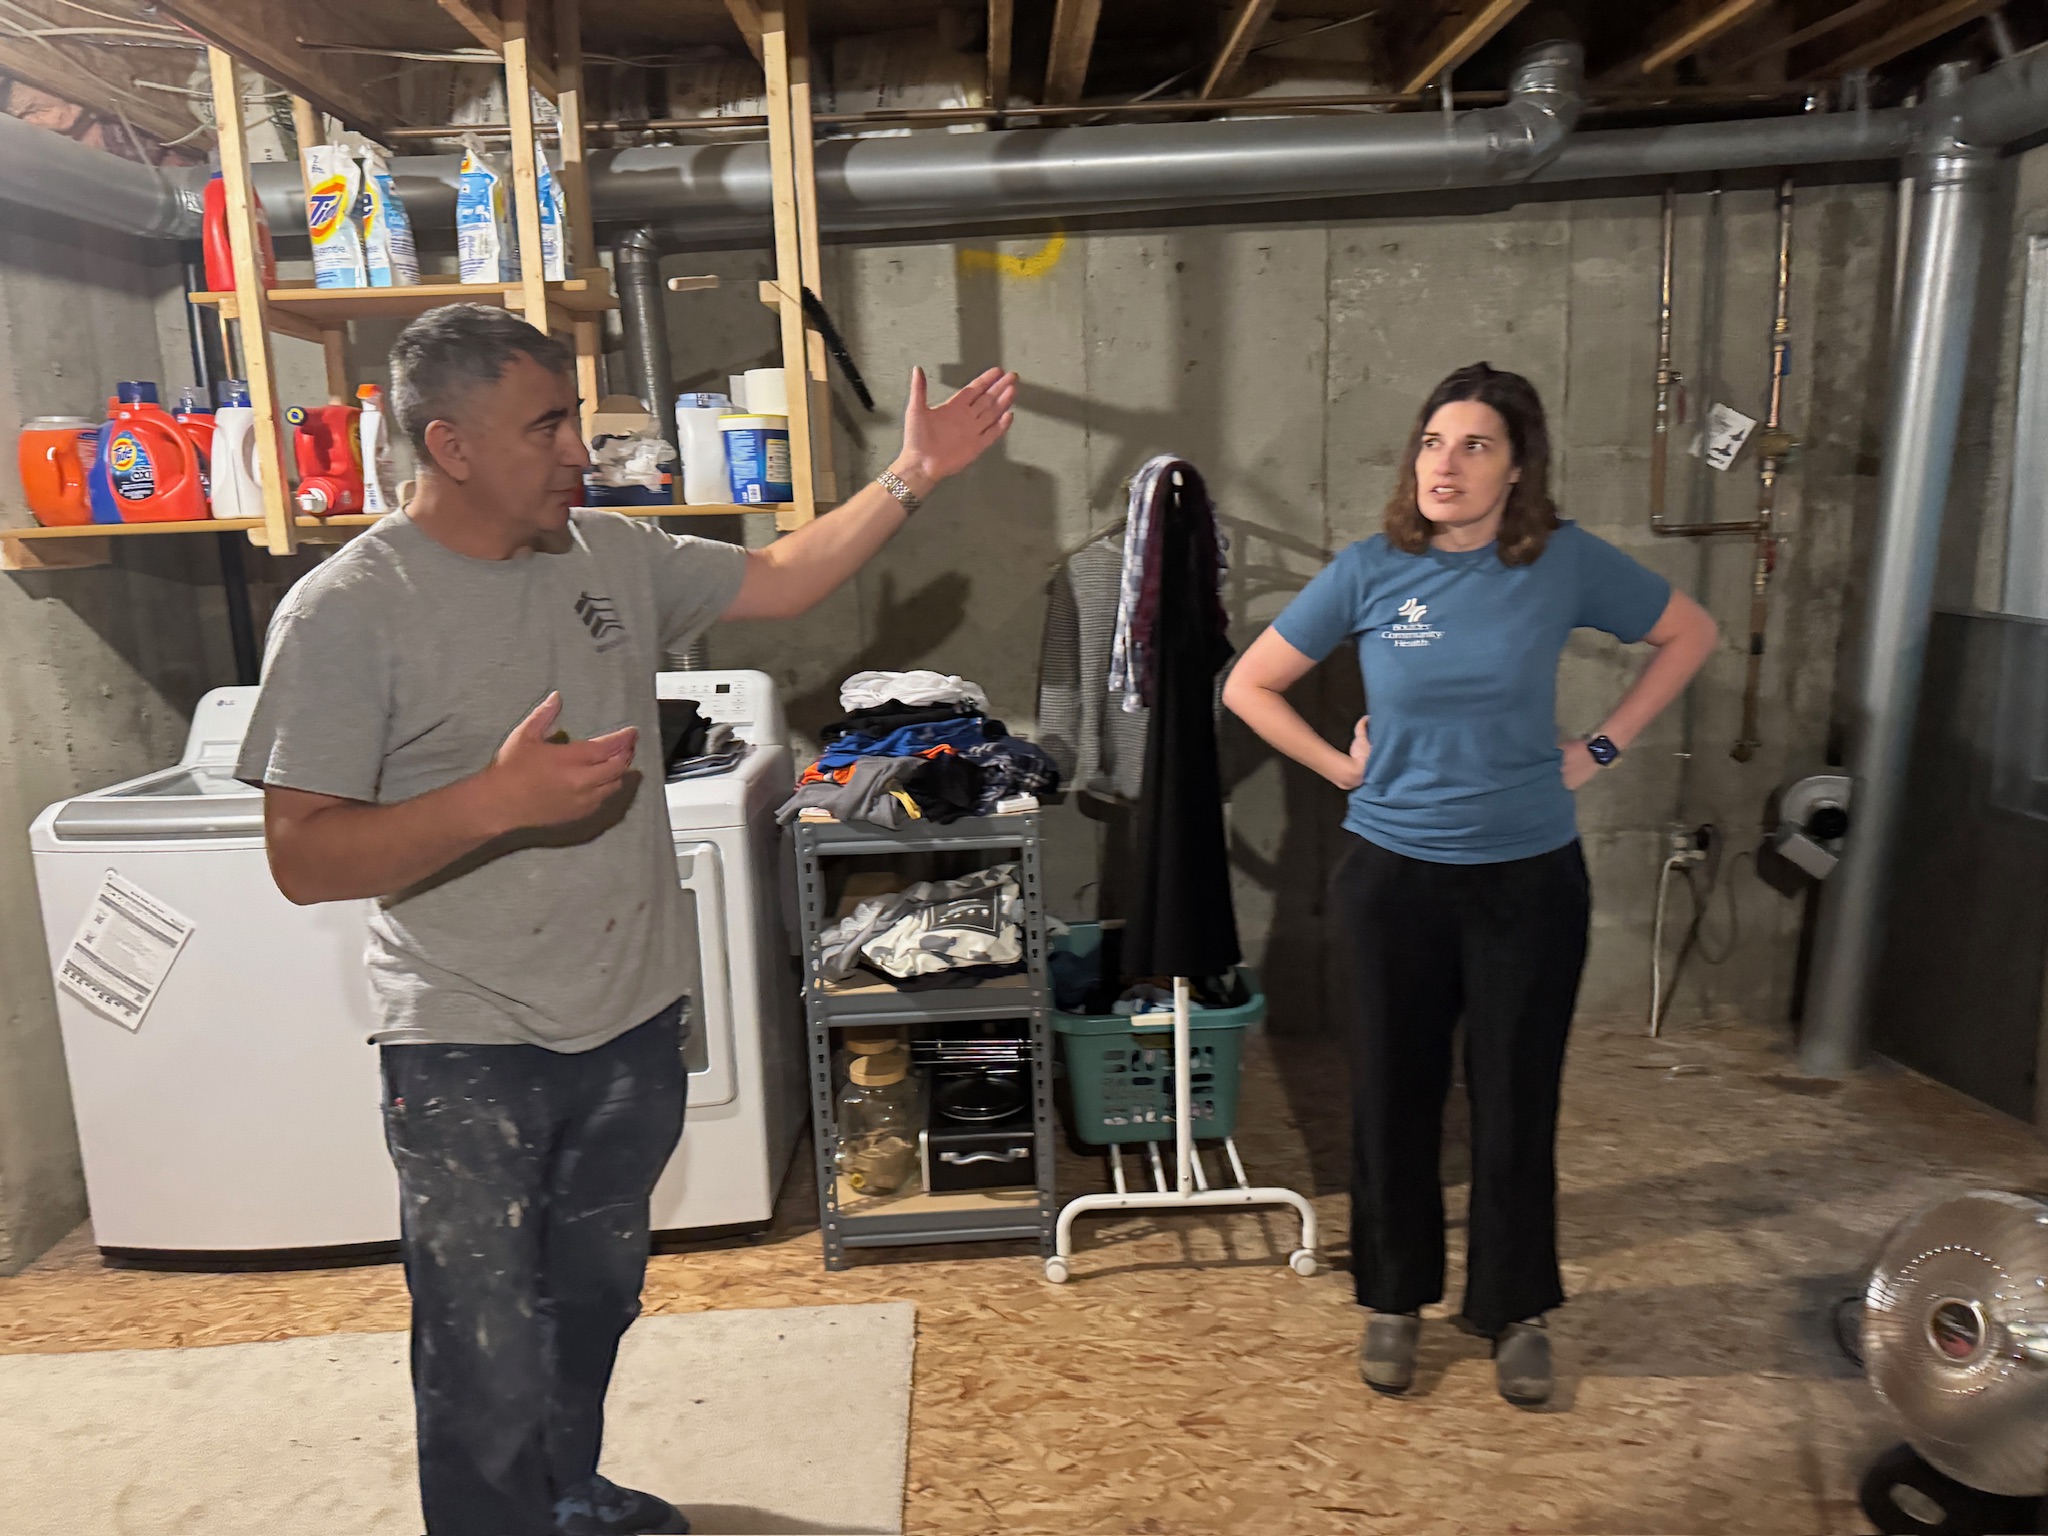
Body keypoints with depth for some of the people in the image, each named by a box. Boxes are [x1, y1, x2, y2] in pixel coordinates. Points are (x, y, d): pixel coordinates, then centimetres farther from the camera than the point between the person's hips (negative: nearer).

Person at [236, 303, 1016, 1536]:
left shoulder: (612, 554, 1)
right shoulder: (347, 613, -16)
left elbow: (783, 581, 9)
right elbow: (303, 857, -18)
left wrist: (910, 478, -1)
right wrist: (498, 800, -32)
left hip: (635, 1020, 6)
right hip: (471, 1058, -6)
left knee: (595, 1302, 26)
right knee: (491, 1366, 7)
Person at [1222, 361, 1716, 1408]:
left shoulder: (1566, 563, -6)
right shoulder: (1371, 571, -6)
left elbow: (1690, 634, 10)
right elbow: (1249, 686, 2)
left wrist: (1605, 746, 3)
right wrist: (1342, 767, -4)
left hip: (1531, 878, 0)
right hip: (1394, 877, 0)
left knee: (1518, 1103, 10)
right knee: (1394, 1095, 10)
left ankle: (1516, 1310, 31)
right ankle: (1394, 1299, 31)